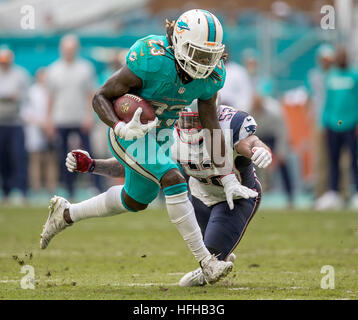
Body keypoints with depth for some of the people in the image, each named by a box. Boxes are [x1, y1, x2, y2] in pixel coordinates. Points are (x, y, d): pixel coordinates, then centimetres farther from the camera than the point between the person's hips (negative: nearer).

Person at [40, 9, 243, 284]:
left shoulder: (210, 76, -13)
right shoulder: (153, 62, -32)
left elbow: (211, 126, -3)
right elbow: (101, 97, -23)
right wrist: (121, 128, -41)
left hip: (160, 135, 8)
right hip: (130, 134, -8)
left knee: (136, 200, 22)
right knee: (173, 181, -25)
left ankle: (66, 213, 42)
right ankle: (205, 261, -19)